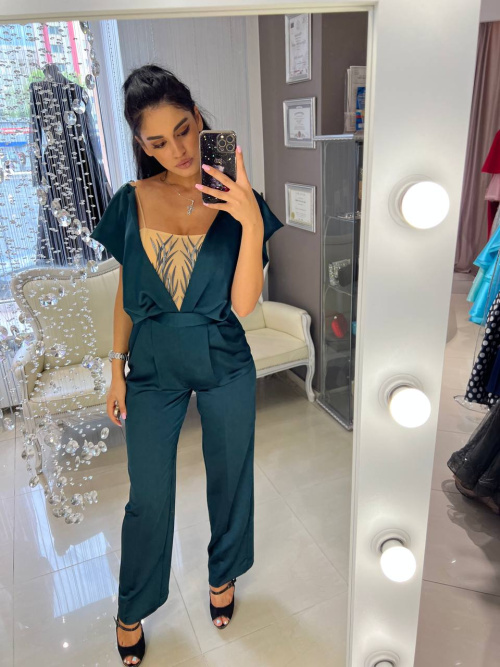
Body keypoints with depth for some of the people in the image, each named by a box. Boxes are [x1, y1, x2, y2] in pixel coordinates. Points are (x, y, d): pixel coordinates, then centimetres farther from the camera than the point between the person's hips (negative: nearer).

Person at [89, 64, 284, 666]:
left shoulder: (239, 202, -10)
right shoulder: (132, 202, -5)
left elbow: (242, 304, -17)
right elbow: (126, 292, 3)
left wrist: (252, 222, -30)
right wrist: (117, 368, 5)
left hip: (225, 367, 0)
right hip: (154, 368, 1)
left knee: (228, 480, 19)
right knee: (148, 499, 14)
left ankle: (223, 575, 51)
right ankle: (132, 610, 43)